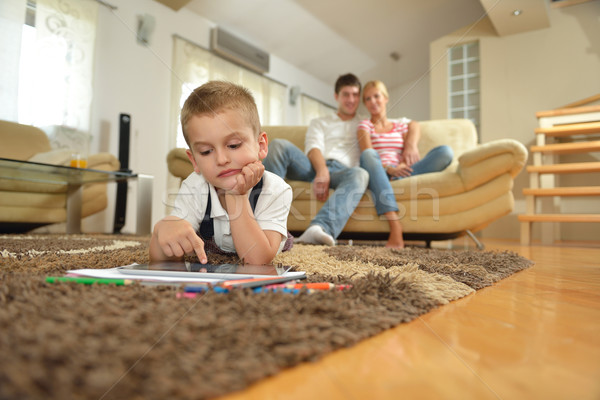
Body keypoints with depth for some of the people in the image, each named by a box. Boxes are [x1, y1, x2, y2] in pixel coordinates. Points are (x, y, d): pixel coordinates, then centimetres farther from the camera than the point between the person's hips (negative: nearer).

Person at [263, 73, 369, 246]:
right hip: (314, 166, 1)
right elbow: (313, 148, 8)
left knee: (360, 174, -38)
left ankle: (320, 228, -63)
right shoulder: (319, 123, 30)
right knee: (280, 145, -27)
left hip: (341, 170, 0)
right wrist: (322, 171, -18)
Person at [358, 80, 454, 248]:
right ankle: (395, 226, -49)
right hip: (378, 174, -2)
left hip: (400, 174, 3)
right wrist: (388, 169, -20)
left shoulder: (401, 124, 27)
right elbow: (367, 153, -3)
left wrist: (411, 146, -13)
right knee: (368, 154, -38)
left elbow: (412, 154, 11)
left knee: (446, 151, -19)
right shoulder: (364, 125, 18)